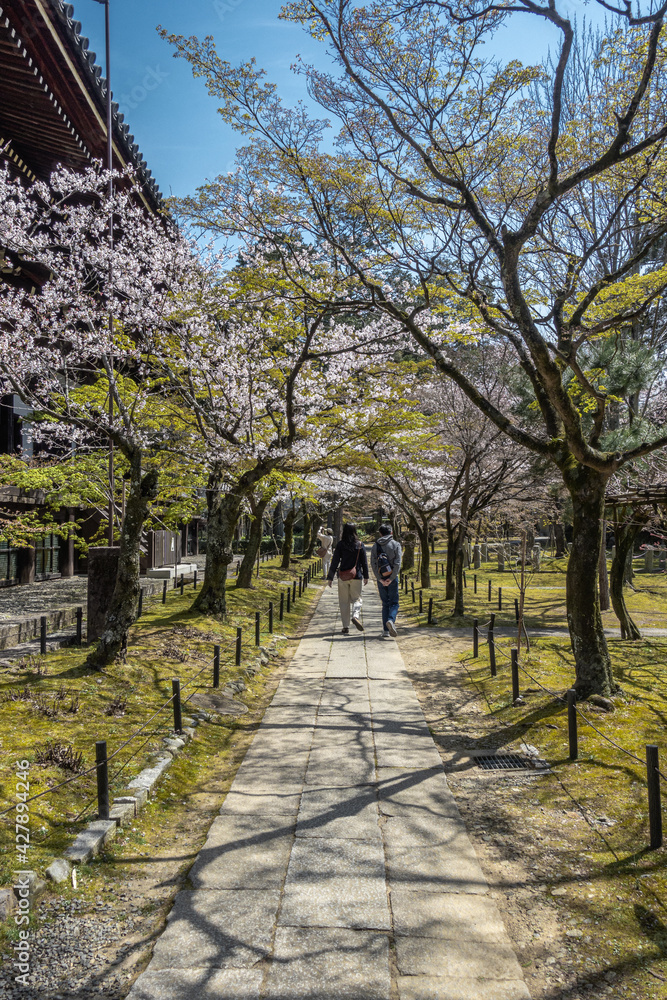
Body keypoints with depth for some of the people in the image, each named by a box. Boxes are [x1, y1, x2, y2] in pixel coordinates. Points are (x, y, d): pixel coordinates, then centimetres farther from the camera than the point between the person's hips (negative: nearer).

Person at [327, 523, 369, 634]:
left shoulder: (340, 545, -5)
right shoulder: (360, 545, -2)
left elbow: (335, 562, -4)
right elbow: (364, 562, 3)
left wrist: (330, 578, 1)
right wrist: (366, 576, 14)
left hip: (343, 577, 0)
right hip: (356, 577, 0)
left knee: (344, 602, 8)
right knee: (356, 598, 13)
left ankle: (345, 627, 6)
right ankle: (355, 616, -16)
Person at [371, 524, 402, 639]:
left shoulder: (375, 546, 6)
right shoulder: (395, 544, -1)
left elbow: (373, 564, -3)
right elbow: (397, 563, -11)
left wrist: (380, 579, -7)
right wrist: (391, 578, -11)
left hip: (380, 579, 2)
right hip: (392, 578, -2)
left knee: (385, 604, 10)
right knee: (394, 603, 5)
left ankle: (386, 631, 4)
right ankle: (391, 620, -24)